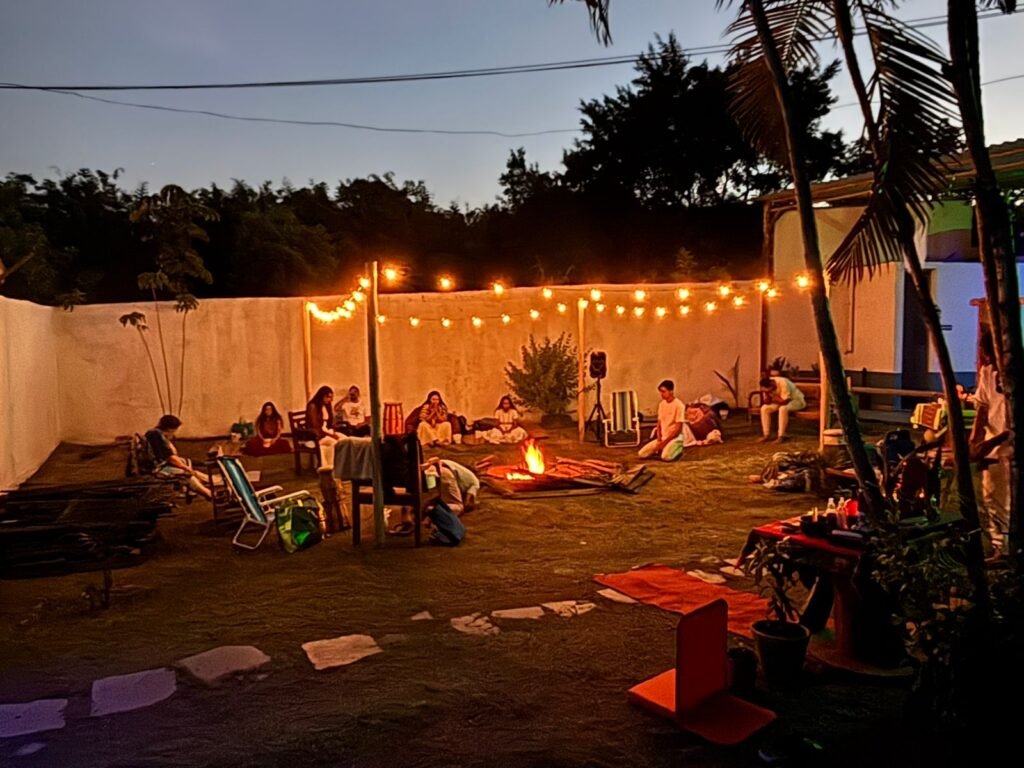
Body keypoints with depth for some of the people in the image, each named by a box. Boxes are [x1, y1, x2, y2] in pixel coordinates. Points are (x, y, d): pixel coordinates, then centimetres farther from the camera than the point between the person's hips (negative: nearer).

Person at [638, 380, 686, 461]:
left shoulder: (678, 405, -13)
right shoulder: (661, 404, 8)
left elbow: (678, 428, -15)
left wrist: (665, 442, -16)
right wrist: (659, 440, -4)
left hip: (675, 437, -6)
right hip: (662, 438, 6)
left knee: (666, 457, -33)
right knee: (642, 454, -9)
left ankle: (678, 449, -1)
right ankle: (662, 448, 12)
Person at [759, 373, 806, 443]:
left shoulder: (783, 383, -34)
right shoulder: (767, 386, -14)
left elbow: (785, 401, -34)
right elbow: (767, 402, -13)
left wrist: (773, 396, -25)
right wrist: (766, 394, -31)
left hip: (796, 400, -7)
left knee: (783, 409, -38)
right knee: (764, 408, -14)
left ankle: (781, 436, -31)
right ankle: (766, 435, -9)